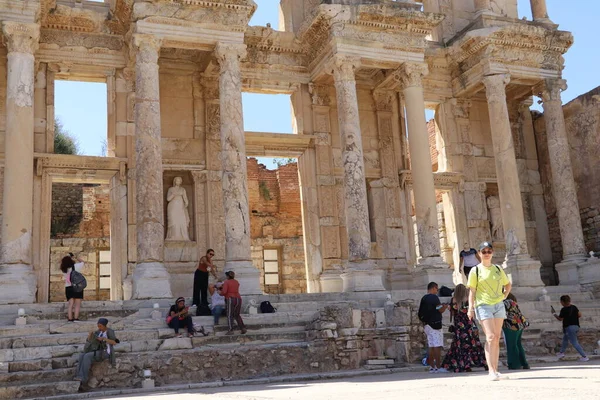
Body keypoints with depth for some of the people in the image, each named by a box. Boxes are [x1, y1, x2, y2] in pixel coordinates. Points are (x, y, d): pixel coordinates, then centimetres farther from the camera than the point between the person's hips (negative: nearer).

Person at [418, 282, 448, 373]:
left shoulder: (423, 298, 14)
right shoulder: (434, 297, -10)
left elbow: (420, 313, 18)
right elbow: (440, 310, -10)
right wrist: (445, 306, 8)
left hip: (426, 324, 8)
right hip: (434, 324, -8)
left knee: (431, 346, 9)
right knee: (438, 346, -8)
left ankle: (432, 366, 9)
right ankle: (438, 366, -11)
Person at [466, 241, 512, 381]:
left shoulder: (498, 269, 12)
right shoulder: (475, 270, 1)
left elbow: (508, 284, 27)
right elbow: (472, 291, -1)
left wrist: (504, 296, 11)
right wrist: (470, 308, -9)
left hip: (499, 305, 5)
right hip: (483, 306, -5)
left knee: (497, 339, 5)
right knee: (490, 337, -16)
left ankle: (495, 370, 10)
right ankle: (491, 371, -18)